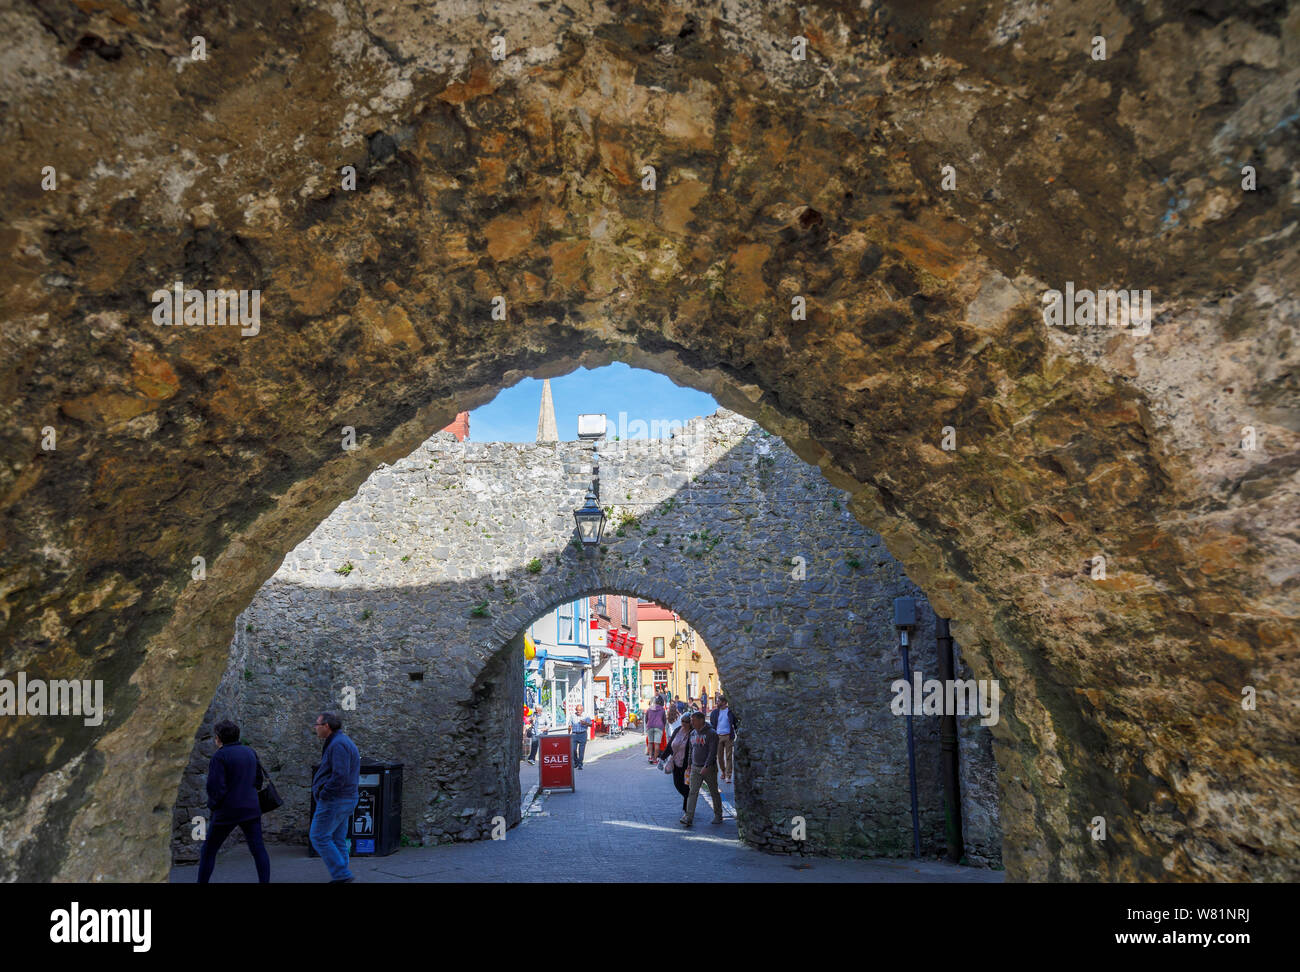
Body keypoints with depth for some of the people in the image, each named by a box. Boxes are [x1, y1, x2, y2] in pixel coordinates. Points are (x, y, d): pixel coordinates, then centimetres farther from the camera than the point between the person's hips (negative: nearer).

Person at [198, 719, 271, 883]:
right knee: (258, 849, 4)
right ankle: (265, 881, -1)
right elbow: (258, 778, 15)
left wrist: (212, 805, 1)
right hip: (251, 808, 5)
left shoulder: (220, 756, -12)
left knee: (208, 850, 12)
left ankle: (202, 881, 16)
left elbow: (215, 787, -16)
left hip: (227, 811, -5)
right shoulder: (250, 752, 7)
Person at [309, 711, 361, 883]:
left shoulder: (337, 744, -17)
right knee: (338, 840, 13)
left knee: (319, 837, -4)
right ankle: (340, 876, 15)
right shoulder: (345, 742, 16)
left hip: (334, 800, -10)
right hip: (346, 799, 10)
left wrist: (323, 794, -16)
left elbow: (339, 776, -26)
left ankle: (342, 875, -6)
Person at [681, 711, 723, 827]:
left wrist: (706, 767, -26)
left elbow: (712, 752, -20)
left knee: (714, 793, 9)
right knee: (692, 792, -6)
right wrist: (690, 764, 19)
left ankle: (718, 816, 24)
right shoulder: (693, 733, 8)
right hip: (695, 768, 5)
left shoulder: (711, 734, -14)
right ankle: (688, 818, -11)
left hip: (709, 768, -5)